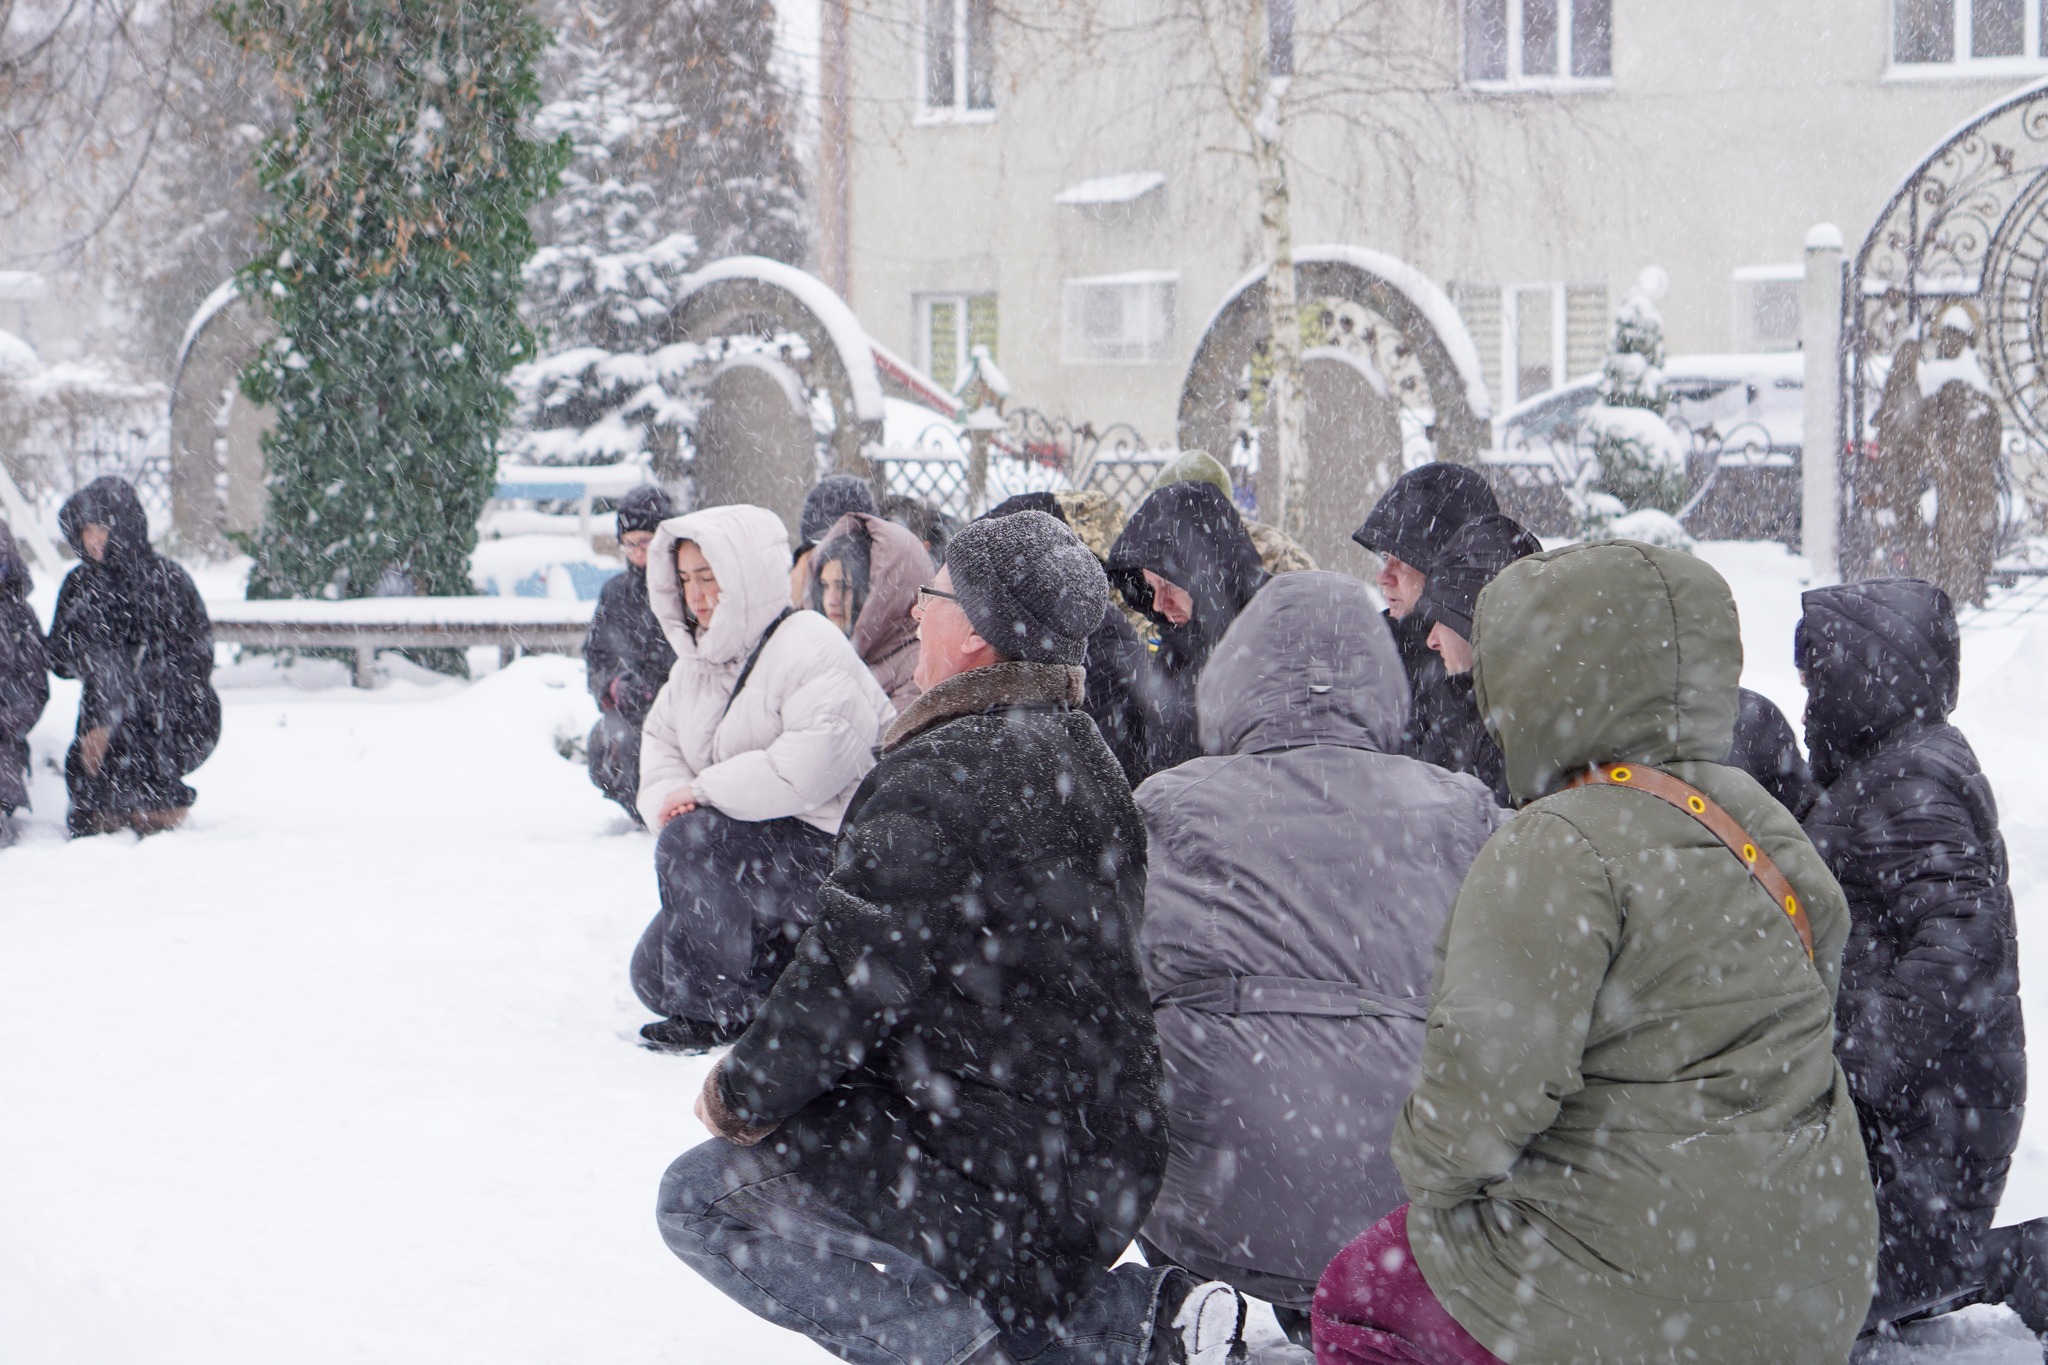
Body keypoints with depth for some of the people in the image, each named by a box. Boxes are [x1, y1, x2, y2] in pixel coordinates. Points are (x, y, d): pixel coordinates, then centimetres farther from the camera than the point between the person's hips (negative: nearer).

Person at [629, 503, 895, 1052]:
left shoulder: (811, 650, -18)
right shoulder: (697, 660, 12)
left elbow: (812, 765, -30)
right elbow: (661, 739, 12)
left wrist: (704, 791, -23)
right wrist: (669, 797, -12)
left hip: (830, 851, -10)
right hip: (750, 853, 10)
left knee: (691, 842, -32)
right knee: (654, 975, 6)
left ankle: (716, 1010, -18)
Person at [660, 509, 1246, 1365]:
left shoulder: (943, 778, -18)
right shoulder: (1082, 760, 12)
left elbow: (848, 978, -17)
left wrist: (744, 1094, 0)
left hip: (995, 1173, -9)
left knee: (701, 1197, -4)